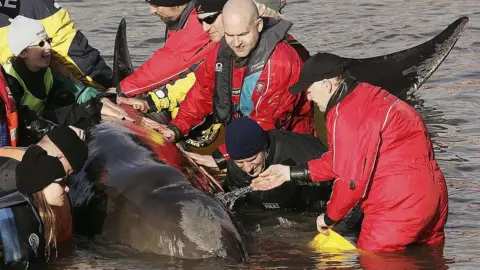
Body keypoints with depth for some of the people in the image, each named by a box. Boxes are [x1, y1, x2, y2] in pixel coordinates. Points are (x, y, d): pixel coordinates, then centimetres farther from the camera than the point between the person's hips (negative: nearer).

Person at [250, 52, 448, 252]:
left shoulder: (345, 115, -17)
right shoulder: (366, 97, 16)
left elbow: (352, 178, -18)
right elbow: (341, 159, 21)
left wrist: (330, 218, 0)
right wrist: (290, 173, 22)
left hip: (398, 209, -10)